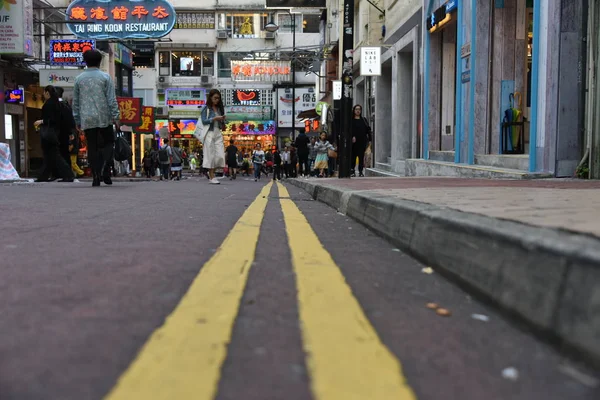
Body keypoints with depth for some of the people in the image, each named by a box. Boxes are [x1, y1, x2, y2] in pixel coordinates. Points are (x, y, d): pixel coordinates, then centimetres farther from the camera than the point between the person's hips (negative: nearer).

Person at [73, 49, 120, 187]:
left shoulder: (79, 79, 8)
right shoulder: (105, 77, -1)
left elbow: (75, 101, 11)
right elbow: (112, 99, -6)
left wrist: (77, 120, 17)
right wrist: (115, 116, -4)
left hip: (87, 120, 2)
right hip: (104, 118, -2)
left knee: (92, 148, 5)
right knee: (108, 143, 8)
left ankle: (96, 177, 3)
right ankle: (104, 170, -12)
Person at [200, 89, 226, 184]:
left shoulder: (220, 108, 14)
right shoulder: (206, 108, 1)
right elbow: (204, 121, -8)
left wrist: (222, 120, -4)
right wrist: (214, 118, -15)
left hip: (218, 133, 5)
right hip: (209, 133, -5)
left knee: (220, 155, -4)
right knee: (211, 155, -3)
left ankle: (211, 172, 14)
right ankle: (211, 177, 1)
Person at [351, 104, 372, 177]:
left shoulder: (364, 120, 15)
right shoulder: (351, 120, 6)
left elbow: (368, 130, 13)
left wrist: (369, 139, 5)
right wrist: (352, 136, -21)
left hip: (362, 141, 2)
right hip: (354, 141, -2)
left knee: (361, 156, -2)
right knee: (353, 156, 0)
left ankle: (360, 171, 1)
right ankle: (352, 171, 8)